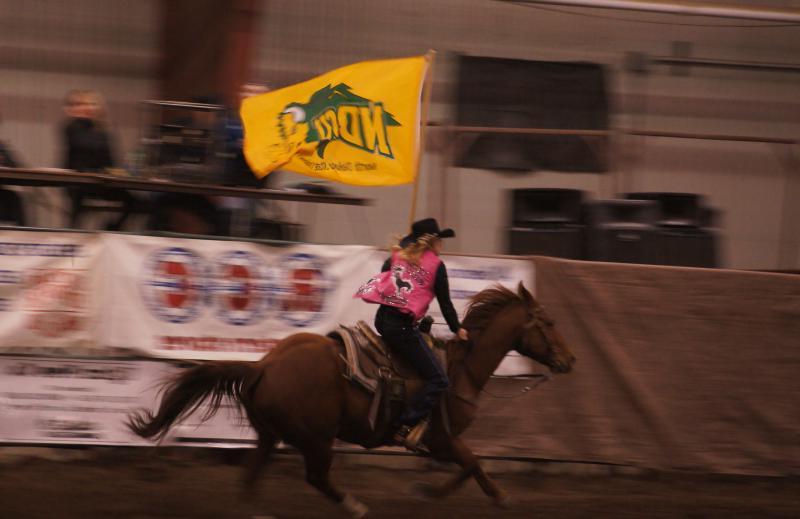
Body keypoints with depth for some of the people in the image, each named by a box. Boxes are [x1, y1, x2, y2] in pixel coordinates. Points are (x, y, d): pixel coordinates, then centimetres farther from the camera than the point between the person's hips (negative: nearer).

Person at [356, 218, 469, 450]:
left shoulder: (397, 257, 15)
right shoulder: (436, 266, 0)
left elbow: (381, 282, 19)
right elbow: (445, 303, 4)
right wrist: (457, 329, 16)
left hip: (382, 319, 8)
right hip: (403, 327, -8)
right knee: (438, 380, -3)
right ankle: (407, 426, -16)